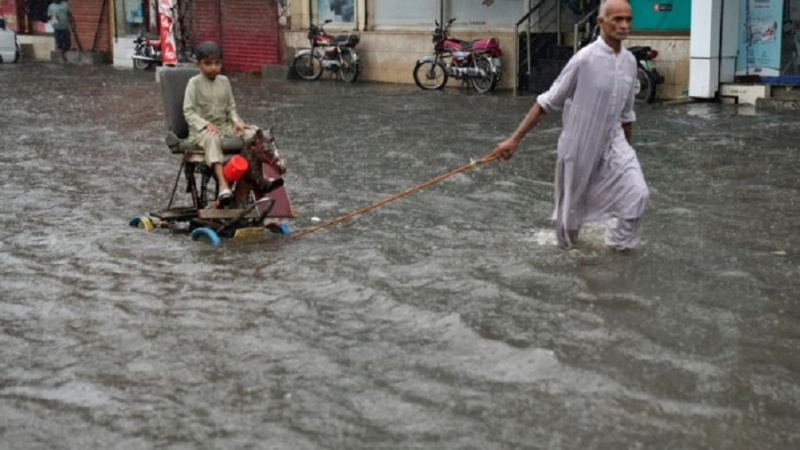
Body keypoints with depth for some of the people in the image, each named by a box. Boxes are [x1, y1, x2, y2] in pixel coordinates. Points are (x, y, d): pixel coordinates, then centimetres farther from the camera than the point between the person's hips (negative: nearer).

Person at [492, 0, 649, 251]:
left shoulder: (630, 61, -2)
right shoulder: (585, 59, -20)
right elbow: (547, 102, -15)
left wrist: (626, 149, 21)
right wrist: (515, 139, -18)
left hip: (613, 143, 4)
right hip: (579, 146, -4)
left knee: (637, 193, -13)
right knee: (572, 203, 11)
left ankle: (619, 242, 11)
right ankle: (566, 244, 39)